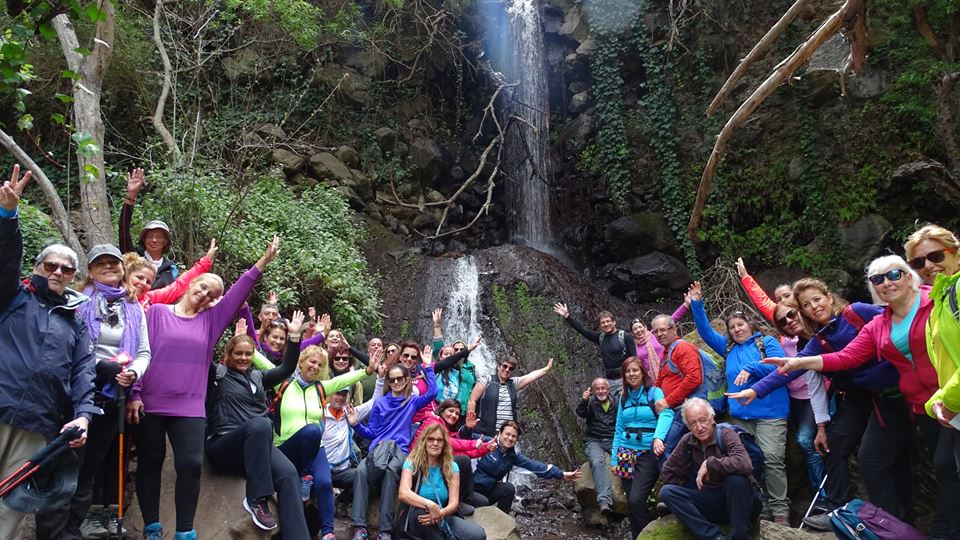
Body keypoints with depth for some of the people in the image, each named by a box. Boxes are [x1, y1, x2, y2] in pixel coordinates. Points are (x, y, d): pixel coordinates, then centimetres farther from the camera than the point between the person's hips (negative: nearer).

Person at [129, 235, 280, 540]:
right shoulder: (157, 312, 3)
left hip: (189, 408, 2)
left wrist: (264, 261, -8)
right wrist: (134, 393, -8)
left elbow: (238, 292, 1)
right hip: (150, 403, -1)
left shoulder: (210, 320, 10)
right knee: (150, 464, 9)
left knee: (191, 465, -5)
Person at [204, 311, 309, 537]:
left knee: (288, 474, -28)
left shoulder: (258, 377, 23)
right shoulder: (218, 374, 10)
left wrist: (294, 336, 10)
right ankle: (257, 499, -28)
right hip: (222, 446, -4)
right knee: (260, 424, -38)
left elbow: (287, 368, 18)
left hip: (257, 446, 4)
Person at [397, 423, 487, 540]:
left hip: (442, 518, 2)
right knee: (423, 512, -39)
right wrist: (430, 505, -40)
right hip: (416, 520, -1)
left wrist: (441, 513, -31)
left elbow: (454, 503, -7)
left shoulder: (452, 466, 2)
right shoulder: (412, 463, -6)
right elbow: (403, 494, -24)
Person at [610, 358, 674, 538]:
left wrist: (658, 437, -39)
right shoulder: (623, 398, 12)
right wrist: (614, 459, 10)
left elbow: (666, 414, -21)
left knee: (636, 500, -14)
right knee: (631, 502, 6)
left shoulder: (654, 392, -3)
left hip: (648, 453, -5)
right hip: (626, 453, 5)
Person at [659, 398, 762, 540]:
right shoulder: (687, 441, 0)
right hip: (710, 503, 4)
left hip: (736, 500, -4)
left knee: (736, 479, -35)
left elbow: (744, 464, -33)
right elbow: (667, 473, 7)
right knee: (667, 491, -15)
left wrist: (709, 464, -26)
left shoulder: (726, 435, -13)